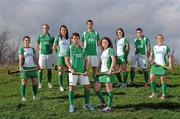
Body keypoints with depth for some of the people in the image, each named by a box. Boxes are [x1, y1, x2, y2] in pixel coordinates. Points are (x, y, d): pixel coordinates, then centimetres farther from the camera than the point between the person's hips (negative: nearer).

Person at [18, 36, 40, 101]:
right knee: (24, 82, -4)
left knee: (35, 81, 2)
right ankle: (23, 97, 3)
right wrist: (20, 67, -22)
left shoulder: (32, 49, 16)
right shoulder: (21, 49, 0)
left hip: (32, 67, 5)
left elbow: (35, 58, 14)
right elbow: (20, 58, -9)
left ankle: (34, 96, 14)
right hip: (25, 68, -5)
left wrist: (38, 66, 3)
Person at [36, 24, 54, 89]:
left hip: (50, 54, 1)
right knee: (41, 68, -3)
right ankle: (40, 83, 3)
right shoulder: (40, 36, 4)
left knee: (49, 69, 6)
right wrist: (40, 51, -2)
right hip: (42, 54, -1)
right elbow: (37, 46, 9)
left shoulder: (51, 36, 6)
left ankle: (49, 82, 15)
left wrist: (51, 50, -3)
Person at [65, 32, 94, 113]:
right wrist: (71, 69, -16)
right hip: (73, 71, -4)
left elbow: (85, 60, 15)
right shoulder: (69, 48, 2)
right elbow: (66, 60, -3)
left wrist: (86, 70, 1)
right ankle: (71, 105, 5)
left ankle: (86, 104, 17)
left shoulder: (82, 49, 13)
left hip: (82, 71, 4)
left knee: (87, 86, 3)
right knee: (72, 87, -5)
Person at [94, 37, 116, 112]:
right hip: (102, 72, 9)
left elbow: (113, 60, -13)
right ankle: (104, 103, 23)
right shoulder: (103, 51, 19)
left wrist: (110, 70, -21)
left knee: (109, 90, -5)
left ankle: (109, 107, 1)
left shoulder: (110, 49, -2)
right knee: (96, 88, 9)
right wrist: (97, 71, 10)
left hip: (108, 72, -9)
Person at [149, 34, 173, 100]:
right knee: (151, 78, -2)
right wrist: (151, 60, -4)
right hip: (155, 65, 3)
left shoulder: (166, 47, 7)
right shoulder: (154, 47, 15)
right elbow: (151, 55, 18)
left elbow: (170, 56, 4)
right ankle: (154, 93, 11)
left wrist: (170, 64, -9)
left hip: (163, 65, -3)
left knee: (163, 79, -4)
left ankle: (164, 94, 5)